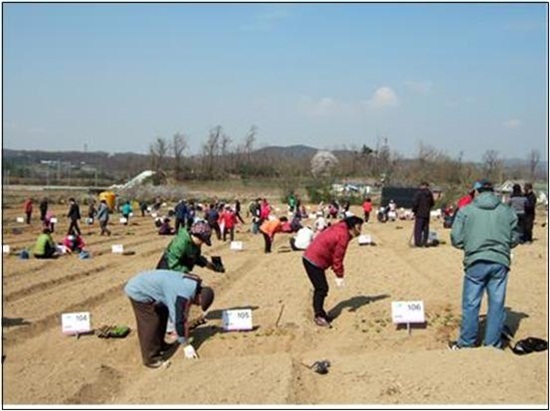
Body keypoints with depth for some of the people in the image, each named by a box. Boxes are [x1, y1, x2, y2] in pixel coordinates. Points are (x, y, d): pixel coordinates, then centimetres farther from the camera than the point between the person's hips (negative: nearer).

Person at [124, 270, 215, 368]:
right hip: (139, 292, -10)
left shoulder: (192, 283, 2)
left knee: (162, 314, 19)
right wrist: (186, 345, -9)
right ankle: (151, 359, 3)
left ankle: (159, 345, 34)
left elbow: (184, 315, 13)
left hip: (144, 285, 10)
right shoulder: (183, 295, -27)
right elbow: (178, 320, -20)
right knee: (150, 325, -7)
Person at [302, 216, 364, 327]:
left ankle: (319, 313, 25)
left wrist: (338, 274, 20)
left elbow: (334, 254, 19)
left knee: (321, 288, 16)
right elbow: (338, 257, -14)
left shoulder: (339, 230, 14)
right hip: (314, 262, -10)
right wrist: (339, 276, -5)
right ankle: (318, 316, 3)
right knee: (322, 288, -4)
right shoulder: (343, 235, -16)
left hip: (310, 258, 10)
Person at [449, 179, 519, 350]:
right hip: (500, 262, 2)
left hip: (476, 262, -2)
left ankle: (466, 343, 15)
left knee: (471, 304, 7)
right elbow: (514, 239, 9)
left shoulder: (465, 211, 0)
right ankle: (493, 345, 15)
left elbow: (456, 239, -2)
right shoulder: (507, 211, 6)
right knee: (496, 305, 9)